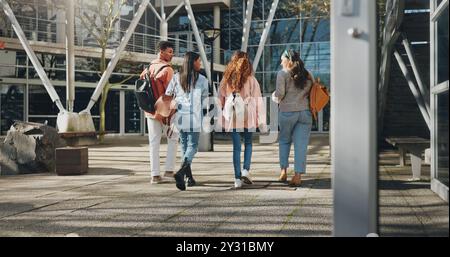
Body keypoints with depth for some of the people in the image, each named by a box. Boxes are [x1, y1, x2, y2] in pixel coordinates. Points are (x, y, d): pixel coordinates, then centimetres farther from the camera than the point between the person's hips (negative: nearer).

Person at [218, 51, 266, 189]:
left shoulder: (226, 79, 4)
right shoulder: (251, 79, -3)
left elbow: (220, 99, 7)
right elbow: (257, 99, -3)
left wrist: (220, 117, 14)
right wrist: (261, 119, 1)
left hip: (232, 117, 2)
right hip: (248, 116, -1)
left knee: (236, 146, 7)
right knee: (248, 143, 18)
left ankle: (237, 178, 4)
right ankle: (246, 170, 3)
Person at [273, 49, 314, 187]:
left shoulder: (283, 73, -3)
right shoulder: (308, 75, 11)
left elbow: (280, 93, -10)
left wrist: (275, 94, 11)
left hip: (287, 112, -3)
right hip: (305, 112, 3)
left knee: (284, 140, 17)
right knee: (301, 144, 2)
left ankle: (283, 171, 14)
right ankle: (298, 176, -1)